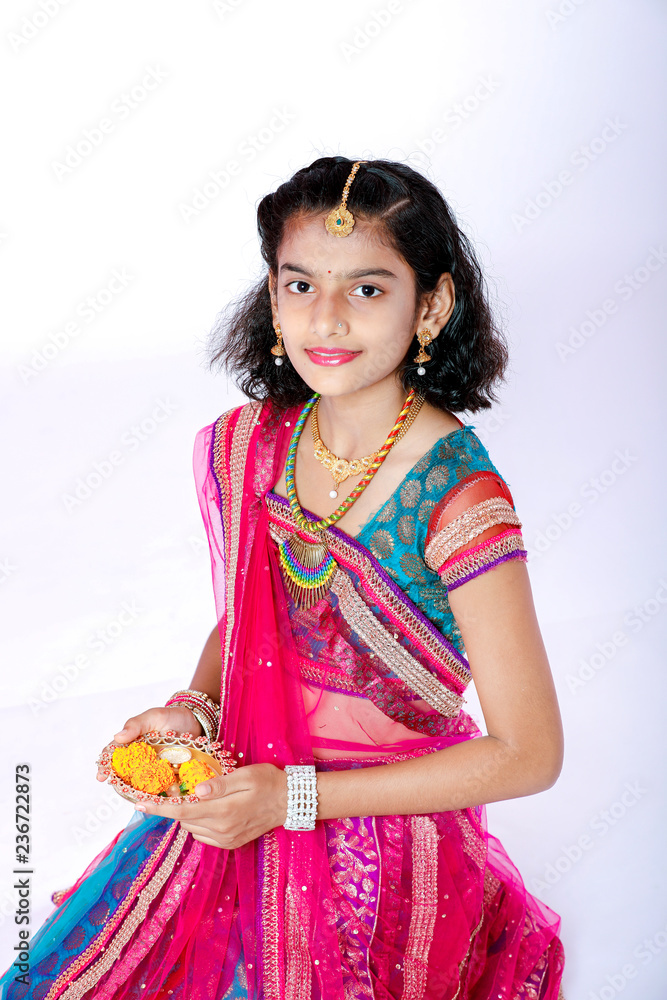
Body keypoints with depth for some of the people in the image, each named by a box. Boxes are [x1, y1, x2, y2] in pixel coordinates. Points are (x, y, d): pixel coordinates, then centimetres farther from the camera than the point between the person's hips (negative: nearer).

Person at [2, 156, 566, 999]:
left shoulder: (460, 502, -25)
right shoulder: (251, 444, -7)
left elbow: (529, 755, -20)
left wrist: (296, 795, -20)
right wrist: (193, 708, -11)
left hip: (388, 851, -5)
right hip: (241, 812, 5)